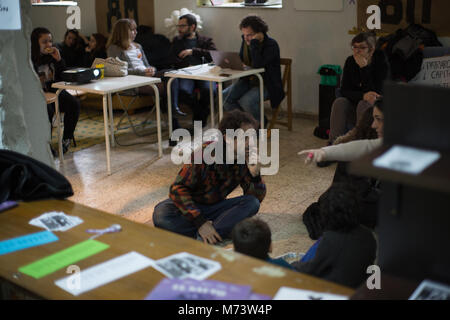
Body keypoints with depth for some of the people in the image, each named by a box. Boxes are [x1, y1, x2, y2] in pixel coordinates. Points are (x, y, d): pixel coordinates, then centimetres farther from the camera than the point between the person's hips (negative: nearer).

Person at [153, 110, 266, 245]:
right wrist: (200, 222, -32)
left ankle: (201, 237, -33)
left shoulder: (247, 157, -11)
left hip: (215, 207, 4)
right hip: (191, 205, -3)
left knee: (252, 203, -24)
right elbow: (178, 189, -25)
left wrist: (255, 175, -28)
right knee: (160, 217, -34)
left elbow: (258, 197, -7)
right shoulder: (205, 154, -25)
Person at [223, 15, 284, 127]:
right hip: (248, 81, 7)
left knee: (247, 101, -32)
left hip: (266, 84, -7)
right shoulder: (245, 41, 3)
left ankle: (261, 124, -3)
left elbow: (257, 65, -33)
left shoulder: (271, 45, -19)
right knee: (224, 96, -12)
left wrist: (254, 42, -29)